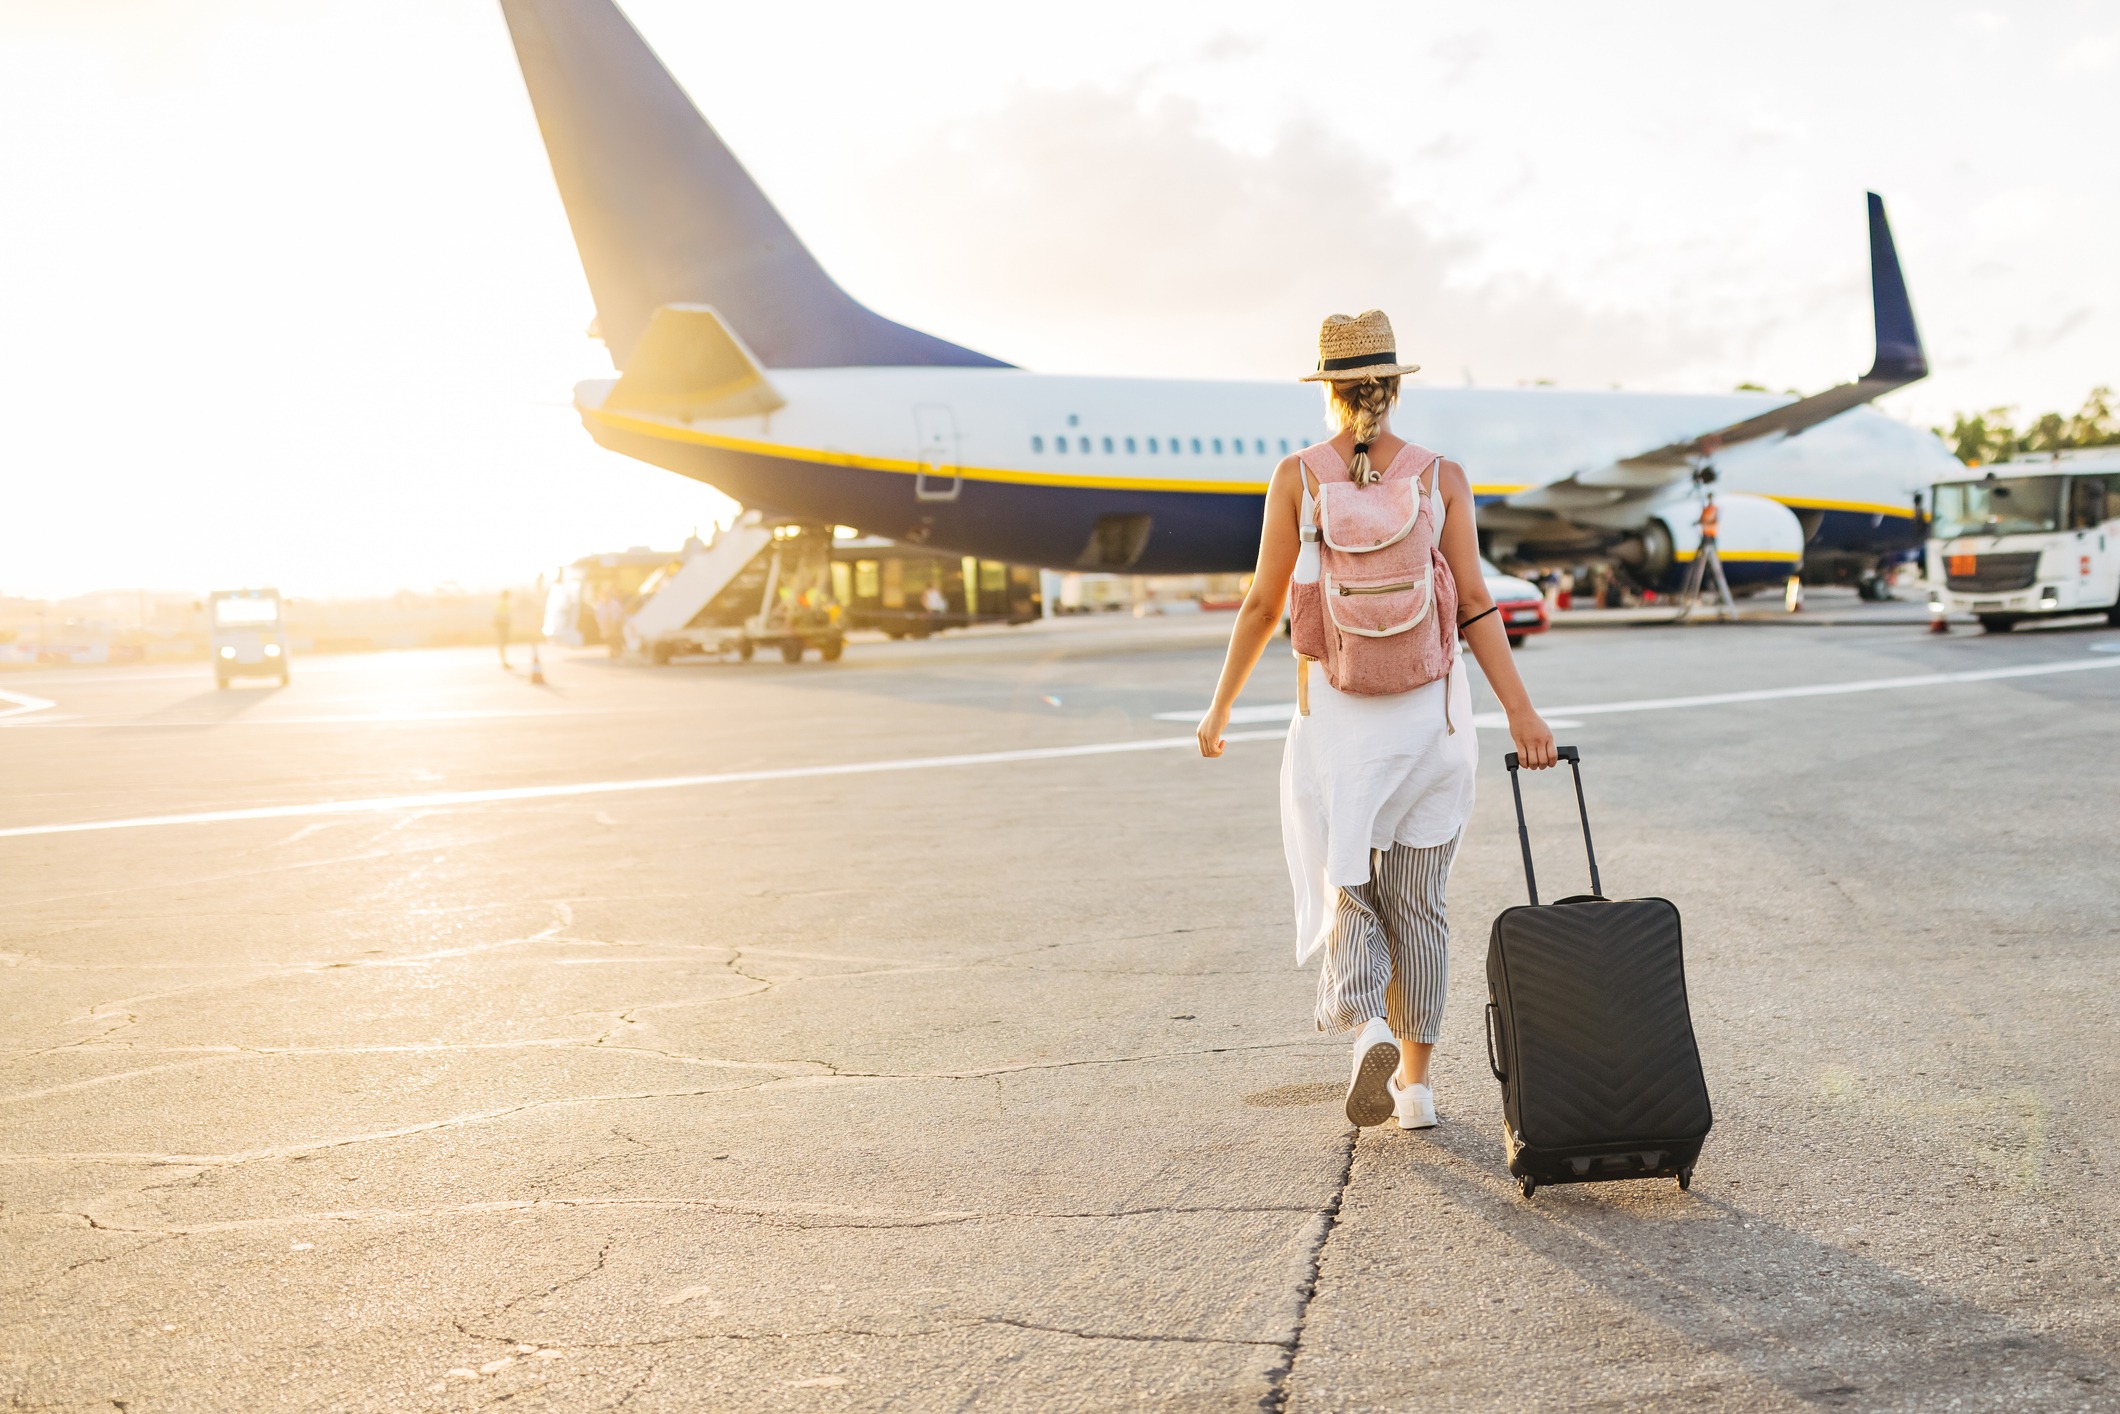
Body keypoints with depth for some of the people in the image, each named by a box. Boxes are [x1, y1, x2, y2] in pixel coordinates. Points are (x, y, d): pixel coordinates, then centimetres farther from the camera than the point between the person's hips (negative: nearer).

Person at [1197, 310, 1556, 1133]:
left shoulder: (1297, 477, -3)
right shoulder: (1442, 477, -1)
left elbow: (1263, 605, -2)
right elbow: (1474, 606, -8)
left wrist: (1220, 708, 8)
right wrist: (1521, 714, -8)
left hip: (1334, 712, -1)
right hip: (1429, 710, 1)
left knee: (1345, 891, 11)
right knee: (1416, 901, 13)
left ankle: (1369, 1029, -17)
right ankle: (1415, 1082, 17)